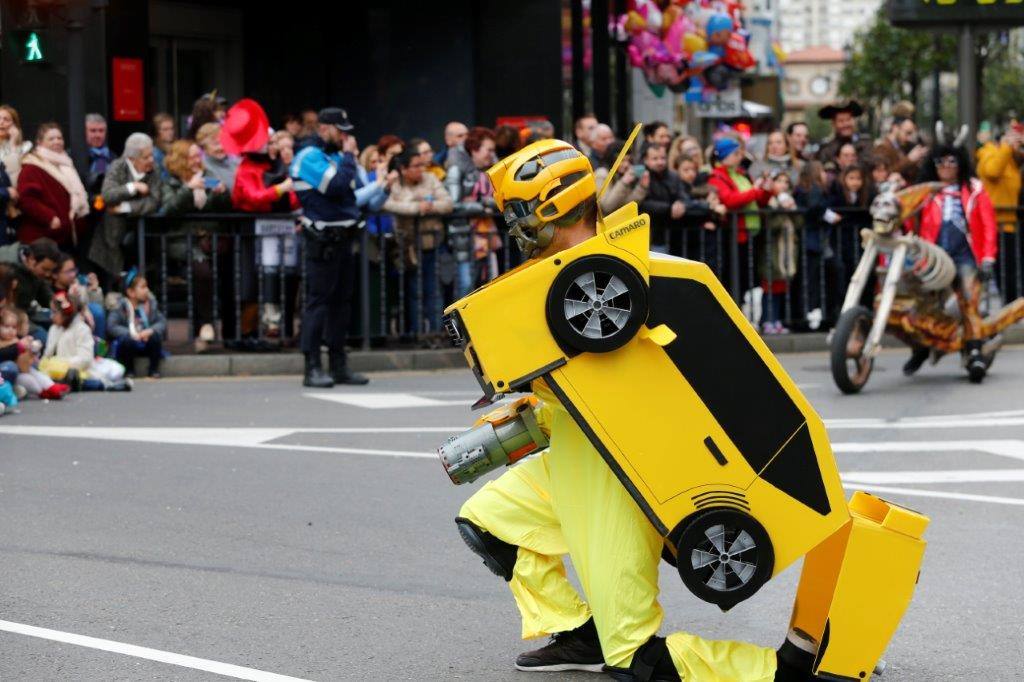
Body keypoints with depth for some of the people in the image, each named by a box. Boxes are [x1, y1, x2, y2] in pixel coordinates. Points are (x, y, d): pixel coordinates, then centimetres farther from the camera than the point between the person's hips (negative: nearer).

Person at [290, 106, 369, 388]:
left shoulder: (336, 155, 17)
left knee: (342, 301, 11)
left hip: (342, 238, 9)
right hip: (323, 241, -9)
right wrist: (349, 156, -13)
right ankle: (312, 368, -7)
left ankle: (339, 366, 16)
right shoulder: (310, 158, -10)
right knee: (318, 301, -8)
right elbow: (337, 186, -23)